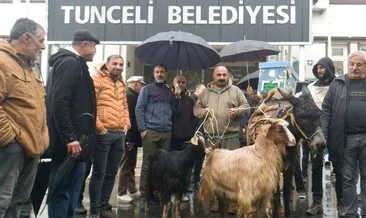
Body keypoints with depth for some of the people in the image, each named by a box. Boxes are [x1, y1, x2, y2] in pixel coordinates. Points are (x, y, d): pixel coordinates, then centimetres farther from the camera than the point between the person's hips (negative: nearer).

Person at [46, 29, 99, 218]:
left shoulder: (71, 63, 18)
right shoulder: (71, 63, -13)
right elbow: (59, 103, -23)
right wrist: (70, 138, -24)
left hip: (71, 140, 10)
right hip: (70, 143, -10)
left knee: (68, 190, 16)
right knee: (63, 190, -3)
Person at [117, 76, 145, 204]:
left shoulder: (132, 96, 13)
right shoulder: (130, 96, -17)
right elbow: (130, 117, -23)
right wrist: (131, 138, -23)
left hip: (131, 136, 10)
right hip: (130, 136, -10)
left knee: (131, 165, 17)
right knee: (126, 165, -1)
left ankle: (132, 190, 28)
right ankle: (122, 193, 8)